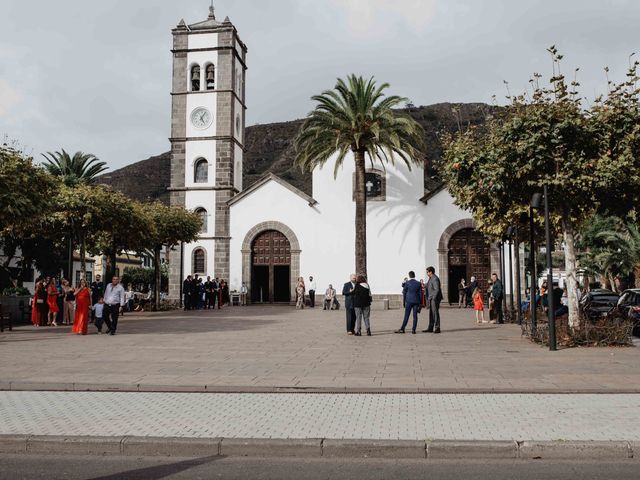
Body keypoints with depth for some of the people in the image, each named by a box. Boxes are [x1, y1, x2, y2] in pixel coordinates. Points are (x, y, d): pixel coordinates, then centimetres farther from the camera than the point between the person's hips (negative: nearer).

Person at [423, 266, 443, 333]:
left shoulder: (435, 279, -16)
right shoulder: (430, 278, 15)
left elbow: (437, 289, -22)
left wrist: (434, 298, -24)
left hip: (435, 298, -10)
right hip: (431, 298, 10)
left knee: (435, 313, -8)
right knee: (431, 313, 11)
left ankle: (437, 328, -6)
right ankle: (430, 328, 15)